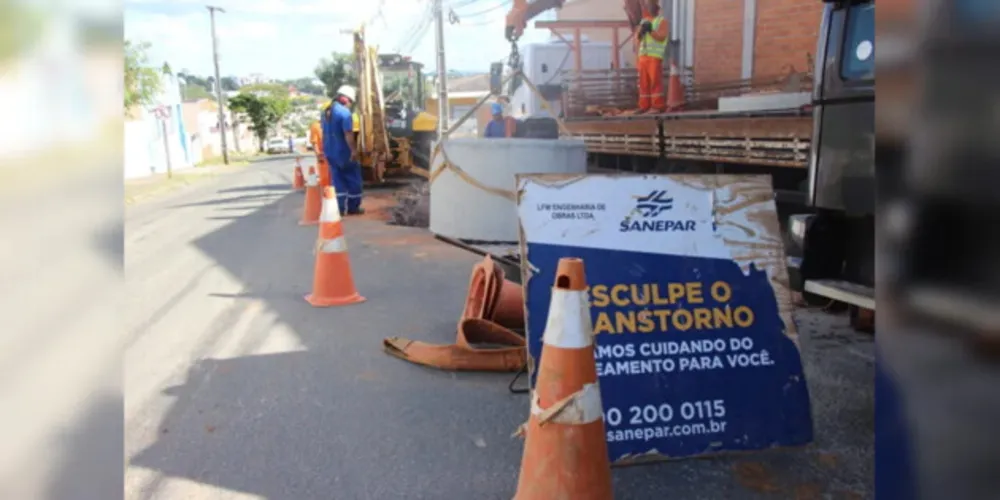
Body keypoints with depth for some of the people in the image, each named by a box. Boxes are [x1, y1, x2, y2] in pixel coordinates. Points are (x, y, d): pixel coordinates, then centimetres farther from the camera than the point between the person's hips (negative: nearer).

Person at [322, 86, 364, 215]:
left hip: (330, 152, 8)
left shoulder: (328, 112, 13)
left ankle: (340, 208, 9)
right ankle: (353, 207, 10)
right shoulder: (345, 112, -16)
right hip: (343, 152, -8)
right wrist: (354, 150, -24)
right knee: (353, 179, 5)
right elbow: (348, 134, -25)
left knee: (338, 180, 11)